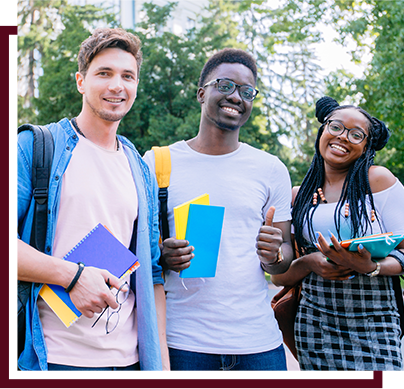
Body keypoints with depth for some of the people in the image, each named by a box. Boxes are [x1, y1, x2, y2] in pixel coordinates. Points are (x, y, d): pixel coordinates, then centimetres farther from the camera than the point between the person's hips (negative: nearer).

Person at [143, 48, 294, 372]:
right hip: (181, 340, -1)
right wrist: (161, 257, -15)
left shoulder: (271, 169, 6)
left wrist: (273, 257, -12)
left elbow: (286, 253, 10)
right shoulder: (157, 162, 1)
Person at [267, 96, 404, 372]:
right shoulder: (299, 197, 9)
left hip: (374, 327, -2)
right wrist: (310, 262, -11)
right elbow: (279, 276, 9)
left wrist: (370, 267, -22)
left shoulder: (378, 179, 0)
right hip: (315, 325, 2)